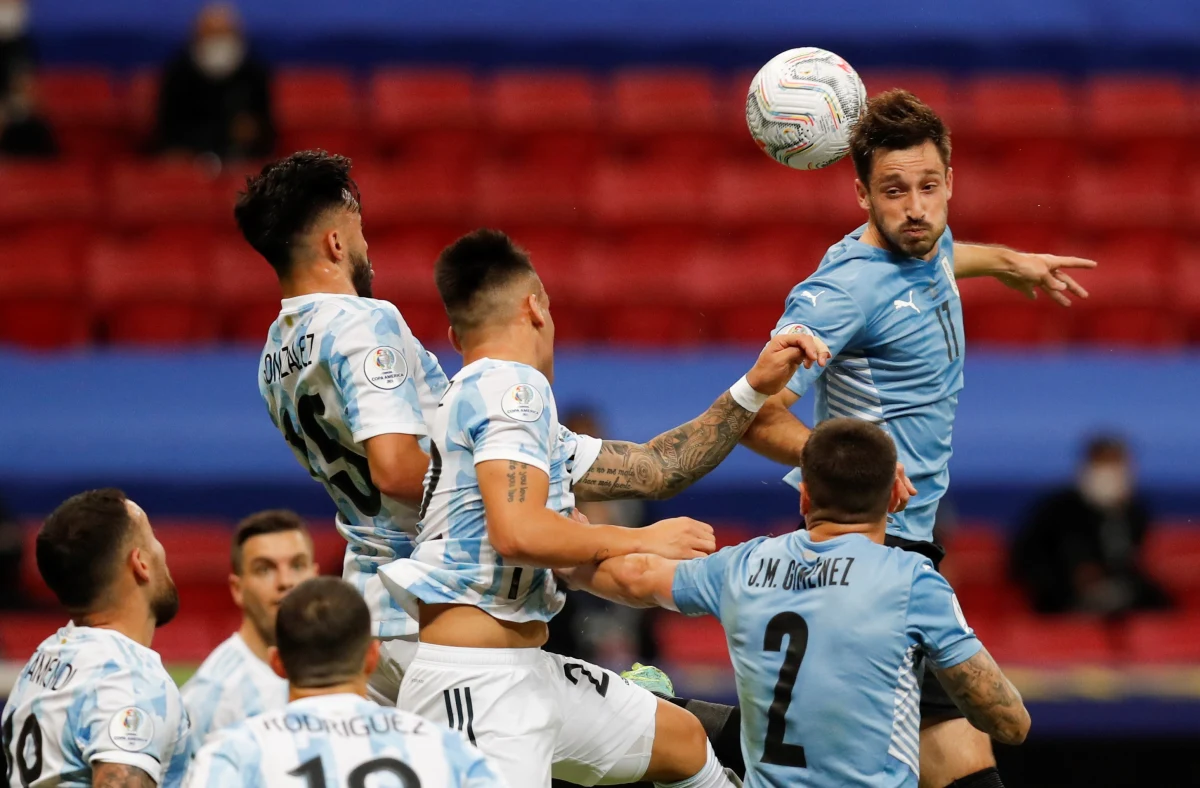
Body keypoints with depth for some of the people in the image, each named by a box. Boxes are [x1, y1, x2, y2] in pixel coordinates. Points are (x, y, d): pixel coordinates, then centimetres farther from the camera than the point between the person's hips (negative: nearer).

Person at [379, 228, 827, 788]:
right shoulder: (510, 385, -10)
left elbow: (655, 468, 25)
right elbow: (517, 532, -24)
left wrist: (755, 388, 24)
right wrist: (641, 541, -11)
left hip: (528, 672, 10)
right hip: (476, 680, -10)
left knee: (681, 740, 24)